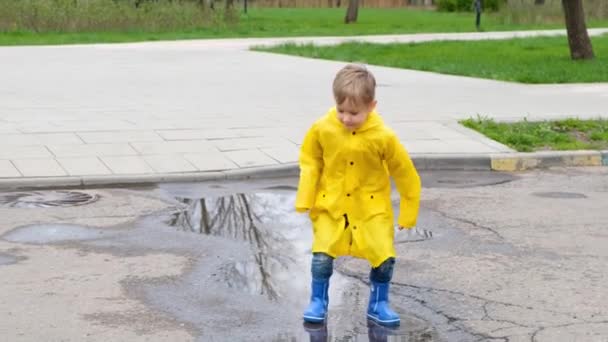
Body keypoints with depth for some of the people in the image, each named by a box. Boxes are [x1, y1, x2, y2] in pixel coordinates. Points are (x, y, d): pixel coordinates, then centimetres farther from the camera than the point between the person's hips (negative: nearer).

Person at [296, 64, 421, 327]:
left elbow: (405, 174, -6)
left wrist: (408, 213, 1)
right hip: (330, 205, 0)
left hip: (372, 207, 0)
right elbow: (310, 161, 1)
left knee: (384, 258, -7)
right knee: (322, 256, -11)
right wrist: (304, 199, -4)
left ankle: (378, 305, 18)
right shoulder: (322, 129, -15)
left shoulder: (383, 137, -18)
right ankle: (318, 303, 14)